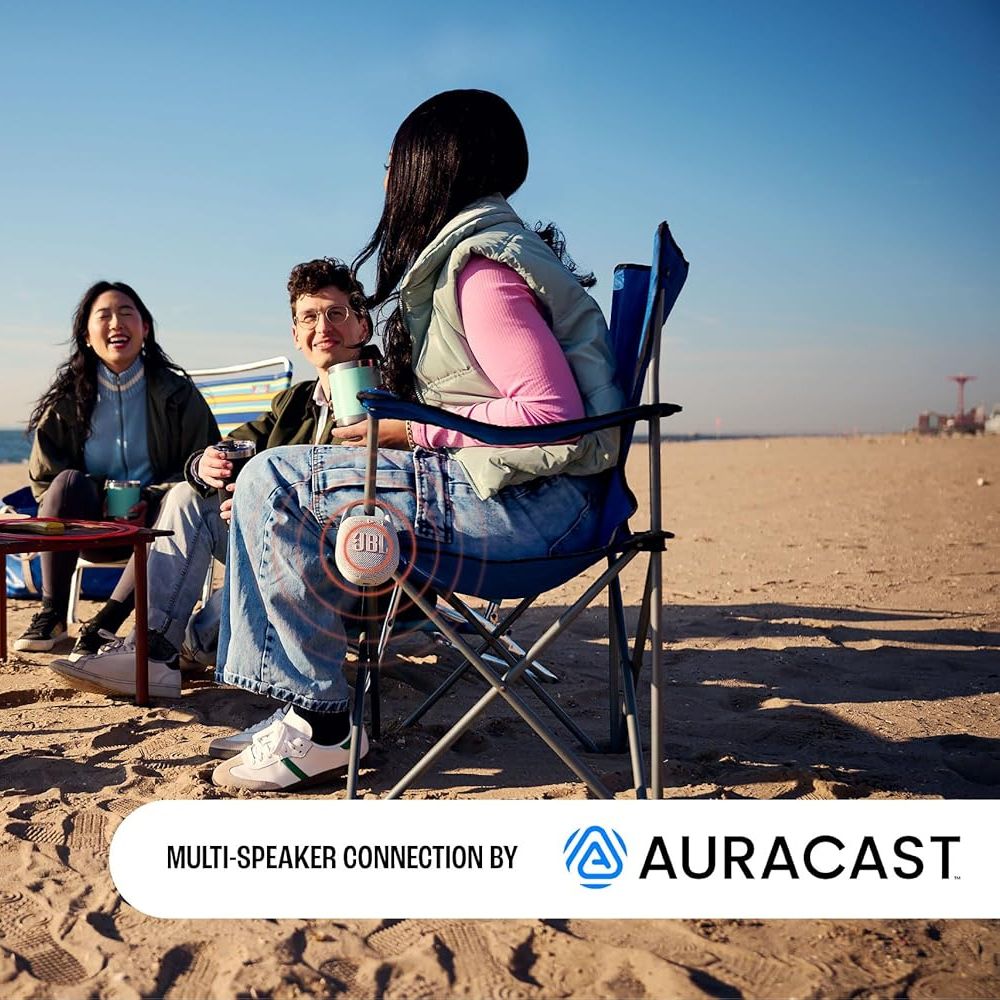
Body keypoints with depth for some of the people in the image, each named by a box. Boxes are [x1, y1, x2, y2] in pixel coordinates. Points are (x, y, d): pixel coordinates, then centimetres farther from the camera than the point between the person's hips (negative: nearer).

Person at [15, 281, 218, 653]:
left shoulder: (176, 393, 0)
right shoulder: (66, 399, 3)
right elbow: (43, 479, 6)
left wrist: (150, 500, -19)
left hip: (151, 524, -1)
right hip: (91, 530, 1)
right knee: (69, 482, -29)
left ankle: (107, 620, -31)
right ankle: (52, 614, -22)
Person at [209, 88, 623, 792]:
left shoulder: (480, 267, -15)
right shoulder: (477, 248, 18)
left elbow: (550, 413, -23)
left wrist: (411, 432, -14)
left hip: (529, 499, -11)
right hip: (528, 494, 11)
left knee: (275, 484, -11)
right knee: (296, 483, 17)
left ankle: (322, 726, -4)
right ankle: (310, 703, 18)